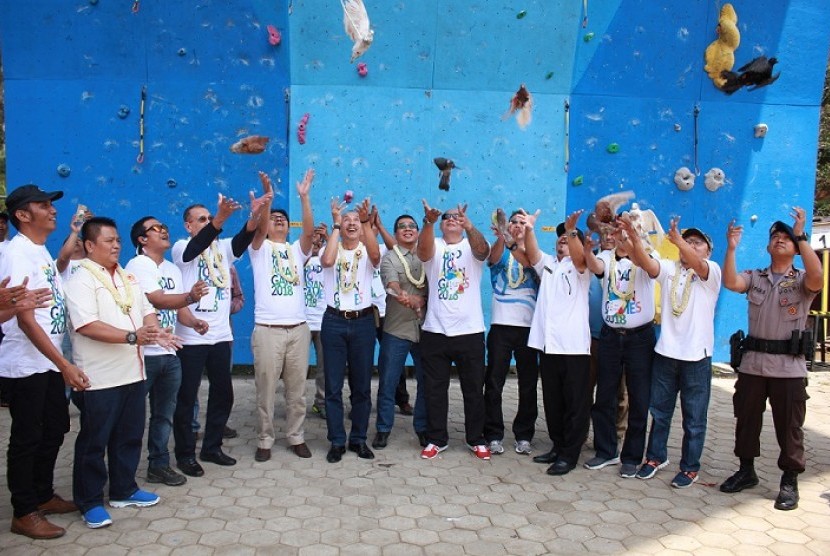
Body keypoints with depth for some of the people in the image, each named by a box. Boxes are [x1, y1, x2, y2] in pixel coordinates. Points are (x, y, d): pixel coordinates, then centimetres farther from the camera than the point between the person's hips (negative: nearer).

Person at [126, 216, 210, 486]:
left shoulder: (173, 269, 16)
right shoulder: (138, 265, -9)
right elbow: (158, 300, -21)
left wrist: (194, 321, -7)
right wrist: (191, 296, -37)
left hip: (169, 354, 8)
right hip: (142, 354, -7)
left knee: (164, 415, 14)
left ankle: (159, 465, 24)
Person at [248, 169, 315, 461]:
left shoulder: (296, 249, 13)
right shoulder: (259, 248, 7)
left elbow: (309, 231, -6)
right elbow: (258, 228, -13)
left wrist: (304, 197, -15)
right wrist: (267, 195, -26)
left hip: (299, 329, 3)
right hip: (268, 330, -2)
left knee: (297, 390, 9)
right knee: (266, 390, 3)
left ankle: (296, 437, 21)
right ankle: (264, 440, 15)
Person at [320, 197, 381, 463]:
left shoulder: (366, 252, 4)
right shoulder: (333, 250, 4)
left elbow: (375, 256, -21)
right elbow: (327, 261, -20)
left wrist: (366, 222, -28)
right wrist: (336, 224, -16)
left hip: (363, 322, 1)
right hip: (334, 322, 0)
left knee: (362, 386, 7)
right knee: (333, 386, 2)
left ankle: (359, 439, 19)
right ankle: (337, 441, 13)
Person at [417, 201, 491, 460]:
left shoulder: (473, 247, 2)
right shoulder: (433, 247, 3)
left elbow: (482, 248, -22)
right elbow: (423, 247, -21)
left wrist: (469, 226, -43)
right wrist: (429, 221, -41)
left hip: (470, 331, -1)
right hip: (435, 331, 1)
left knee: (474, 389, 9)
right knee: (434, 389, 9)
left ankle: (476, 439, 24)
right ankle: (436, 439, 23)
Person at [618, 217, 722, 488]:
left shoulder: (712, 271, -2)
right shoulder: (669, 268, 5)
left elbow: (697, 265, -25)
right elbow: (645, 262, -13)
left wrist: (678, 240, -44)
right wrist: (634, 238, -32)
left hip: (697, 356, -3)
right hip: (665, 352, 3)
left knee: (694, 417, 7)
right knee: (659, 411, 15)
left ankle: (690, 467, 20)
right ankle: (656, 457, 31)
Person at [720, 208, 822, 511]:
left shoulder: (801, 280, 1)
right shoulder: (754, 277, 9)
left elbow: (817, 278, -22)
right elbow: (731, 283, -11)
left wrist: (801, 236, -24)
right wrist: (731, 248, -19)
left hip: (789, 368, -3)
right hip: (752, 364, 3)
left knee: (789, 427, 4)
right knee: (746, 420, 12)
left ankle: (789, 482, 17)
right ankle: (746, 471, 28)